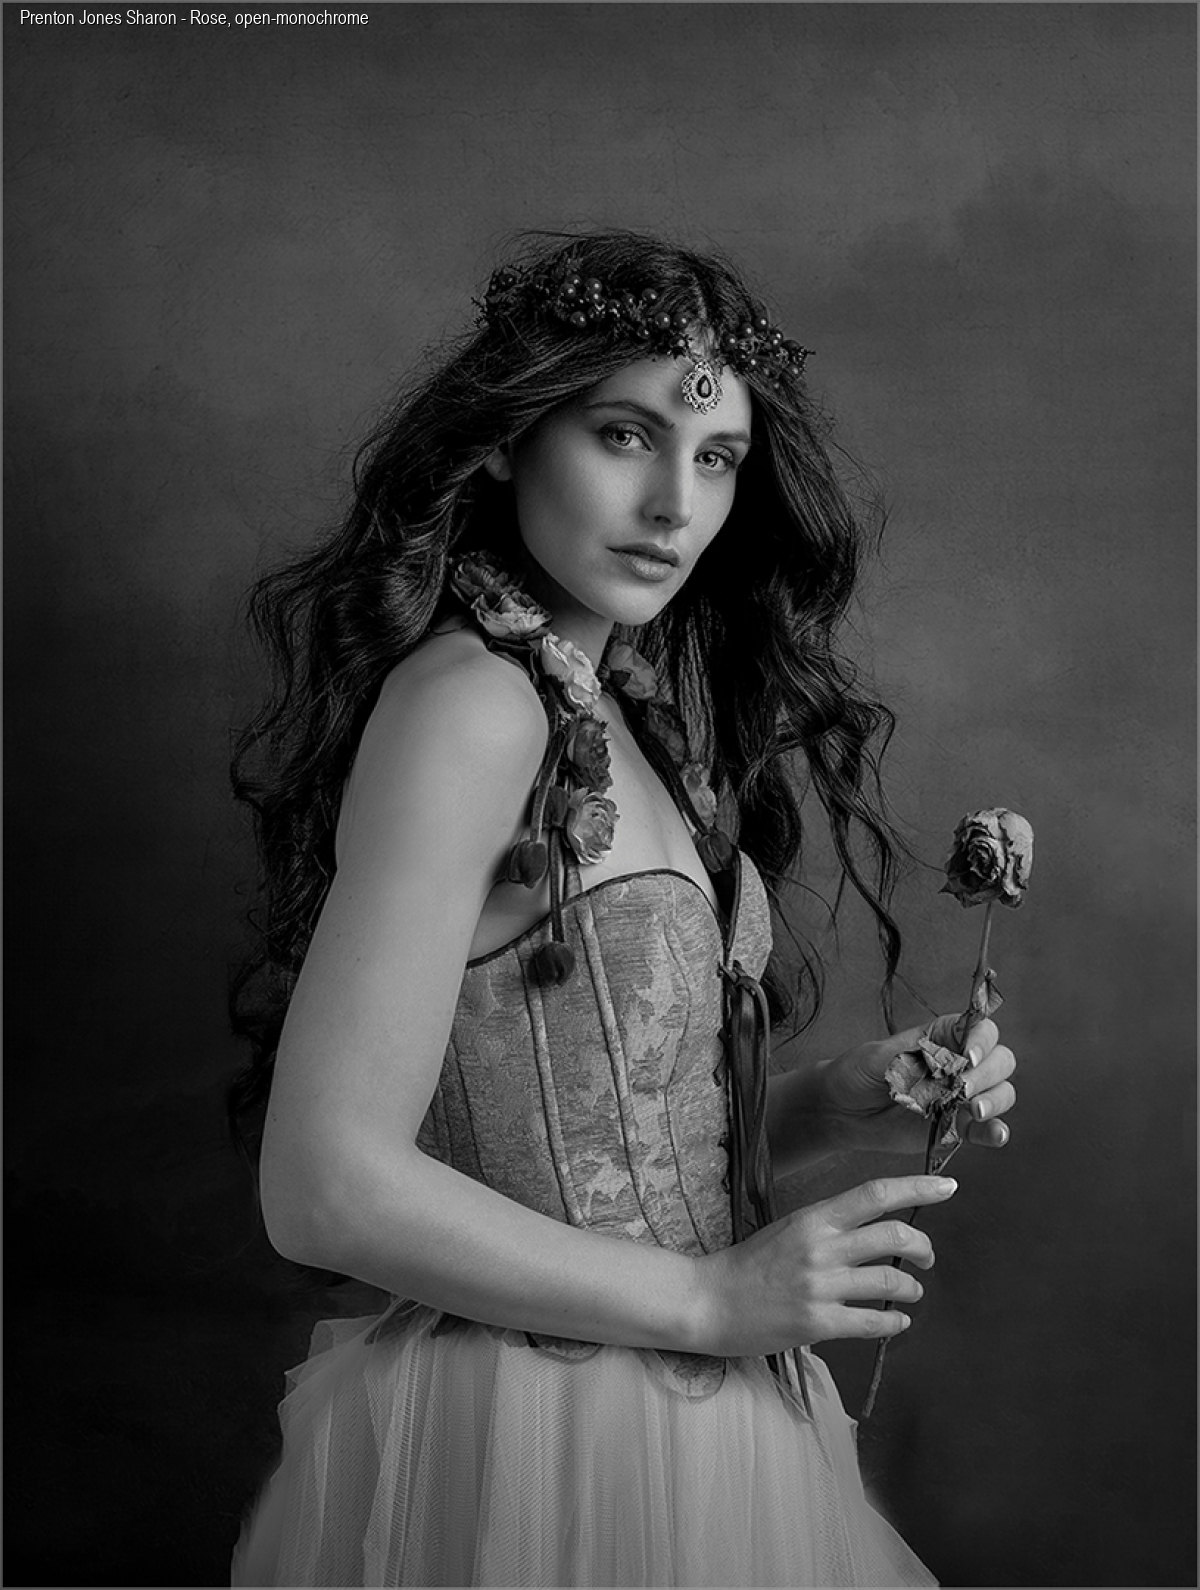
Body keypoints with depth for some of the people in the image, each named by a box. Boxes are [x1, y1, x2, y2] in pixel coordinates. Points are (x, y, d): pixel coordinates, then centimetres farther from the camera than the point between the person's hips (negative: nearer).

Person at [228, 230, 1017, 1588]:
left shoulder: (611, 710, 6)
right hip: (543, 1456, -8)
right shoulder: (469, 702, -19)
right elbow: (327, 1186, -23)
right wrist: (713, 1298, -17)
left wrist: (835, 1105, -4)